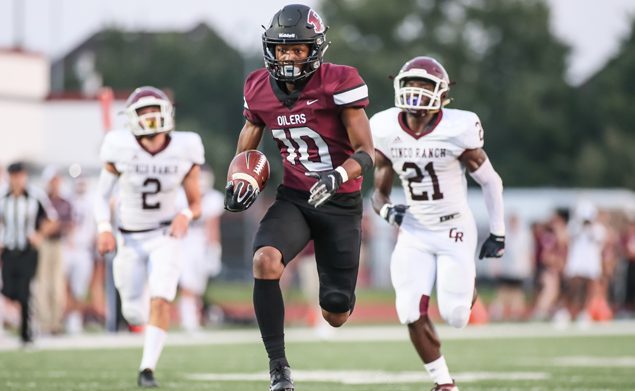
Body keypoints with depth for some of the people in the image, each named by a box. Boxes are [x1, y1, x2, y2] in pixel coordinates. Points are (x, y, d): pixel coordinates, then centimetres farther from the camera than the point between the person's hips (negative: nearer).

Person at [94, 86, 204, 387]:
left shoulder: (184, 152, -12)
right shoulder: (121, 150, -15)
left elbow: (196, 204, -2)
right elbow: (102, 196, -4)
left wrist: (185, 215, -24)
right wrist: (104, 229, -20)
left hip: (166, 236, -1)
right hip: (131, 238, 1)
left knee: (160, 301, -21)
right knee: (134, 313, 8)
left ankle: (147, 368, -14)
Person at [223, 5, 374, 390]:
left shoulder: (339, 83, -14)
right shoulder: (260, 89, -1)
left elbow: (366, 154, -15)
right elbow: (246, 150, 12)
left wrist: (338, 176, -35)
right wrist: (239, 184, -10)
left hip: (340, 203, -2)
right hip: (293, 199, 2)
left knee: (336, 316, 1)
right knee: (265, 260, -31)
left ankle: (339, 295, 43)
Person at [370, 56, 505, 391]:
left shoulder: (457, 131, -17)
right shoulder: (387, 132, -7)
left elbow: (490, 181, -4)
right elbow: (379, 192, 4)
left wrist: (498, 233, -1)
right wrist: (387, 210, -19)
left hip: (455, 231, -3)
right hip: (414, 234, 3)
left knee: (454, 316, -7)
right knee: (412, 314, -11)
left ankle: (466, 288, 31)